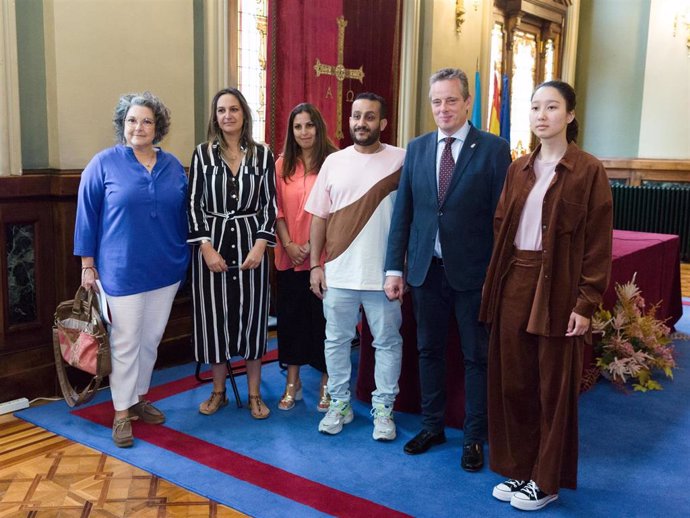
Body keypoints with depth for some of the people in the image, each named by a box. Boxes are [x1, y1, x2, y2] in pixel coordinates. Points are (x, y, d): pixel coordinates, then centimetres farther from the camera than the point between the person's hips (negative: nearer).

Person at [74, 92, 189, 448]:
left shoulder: (173, 166, 6)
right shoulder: (104, 163, -5)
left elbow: (183, 214, 12)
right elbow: (87, 214, -4)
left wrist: (186, 256, 14)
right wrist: (87, 264, -5)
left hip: (166, 269, 4)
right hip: (123, 270, -4)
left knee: (151, 339, 14)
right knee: (126, 341, 2)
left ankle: (138, 397, 31)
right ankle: (122, 412, 15)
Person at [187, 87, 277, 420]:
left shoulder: (262, 154, 2)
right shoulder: (203, 153, 2)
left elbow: (270, 203, 2)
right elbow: (193, 204, -1)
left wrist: (260, 245, -10)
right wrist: (206, 248, -10)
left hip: (251, 243, 0)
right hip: (212, 244, 0)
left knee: (252, 313, 5)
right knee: (214, 314, 6)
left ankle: (254, 393, 19)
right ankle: (218, 391, 23)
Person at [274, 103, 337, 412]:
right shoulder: (282, 165, 8)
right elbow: (277, 209, 6)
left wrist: (313, 245, -12)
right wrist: (288, 244, -6)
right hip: (289, 257, 4)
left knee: (322, 317, 4)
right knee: (290, 315, 10)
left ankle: (326, 383, 20)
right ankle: (292, 382, 24)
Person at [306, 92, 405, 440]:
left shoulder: (402, 160, -4)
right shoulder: (334, 162, 4)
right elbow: (319, 217, 7)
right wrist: (315, 265, 3)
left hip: (384, 274, -2)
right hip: (338, 273, 3)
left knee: (387, 343, 9)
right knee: (337, 341, 13)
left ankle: (383, 408, 25)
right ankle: (339, 404, 29)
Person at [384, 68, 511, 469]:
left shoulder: (493, 149, -6)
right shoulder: (417, 149, 6)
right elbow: (403, 211, 6)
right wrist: (395, 267, 3)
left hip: (472, 272, -4)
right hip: (426, 269, 4)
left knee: (477, 357, 8)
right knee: (429, 351, 15)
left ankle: (475, 437, 24)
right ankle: (432, 426, 33)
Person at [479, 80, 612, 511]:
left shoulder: (589, 171, -6)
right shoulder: (519, 169, 10)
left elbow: (597, 244, -8)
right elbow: (501, 228, 11)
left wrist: (586, 303, -12)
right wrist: (496, 282, 5)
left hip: (557, 290, -5)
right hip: (514, 286, 5)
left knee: (553, 389, 7)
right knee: (512, 382, 10)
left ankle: (547, 481, 22)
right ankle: (519, 469, 27)